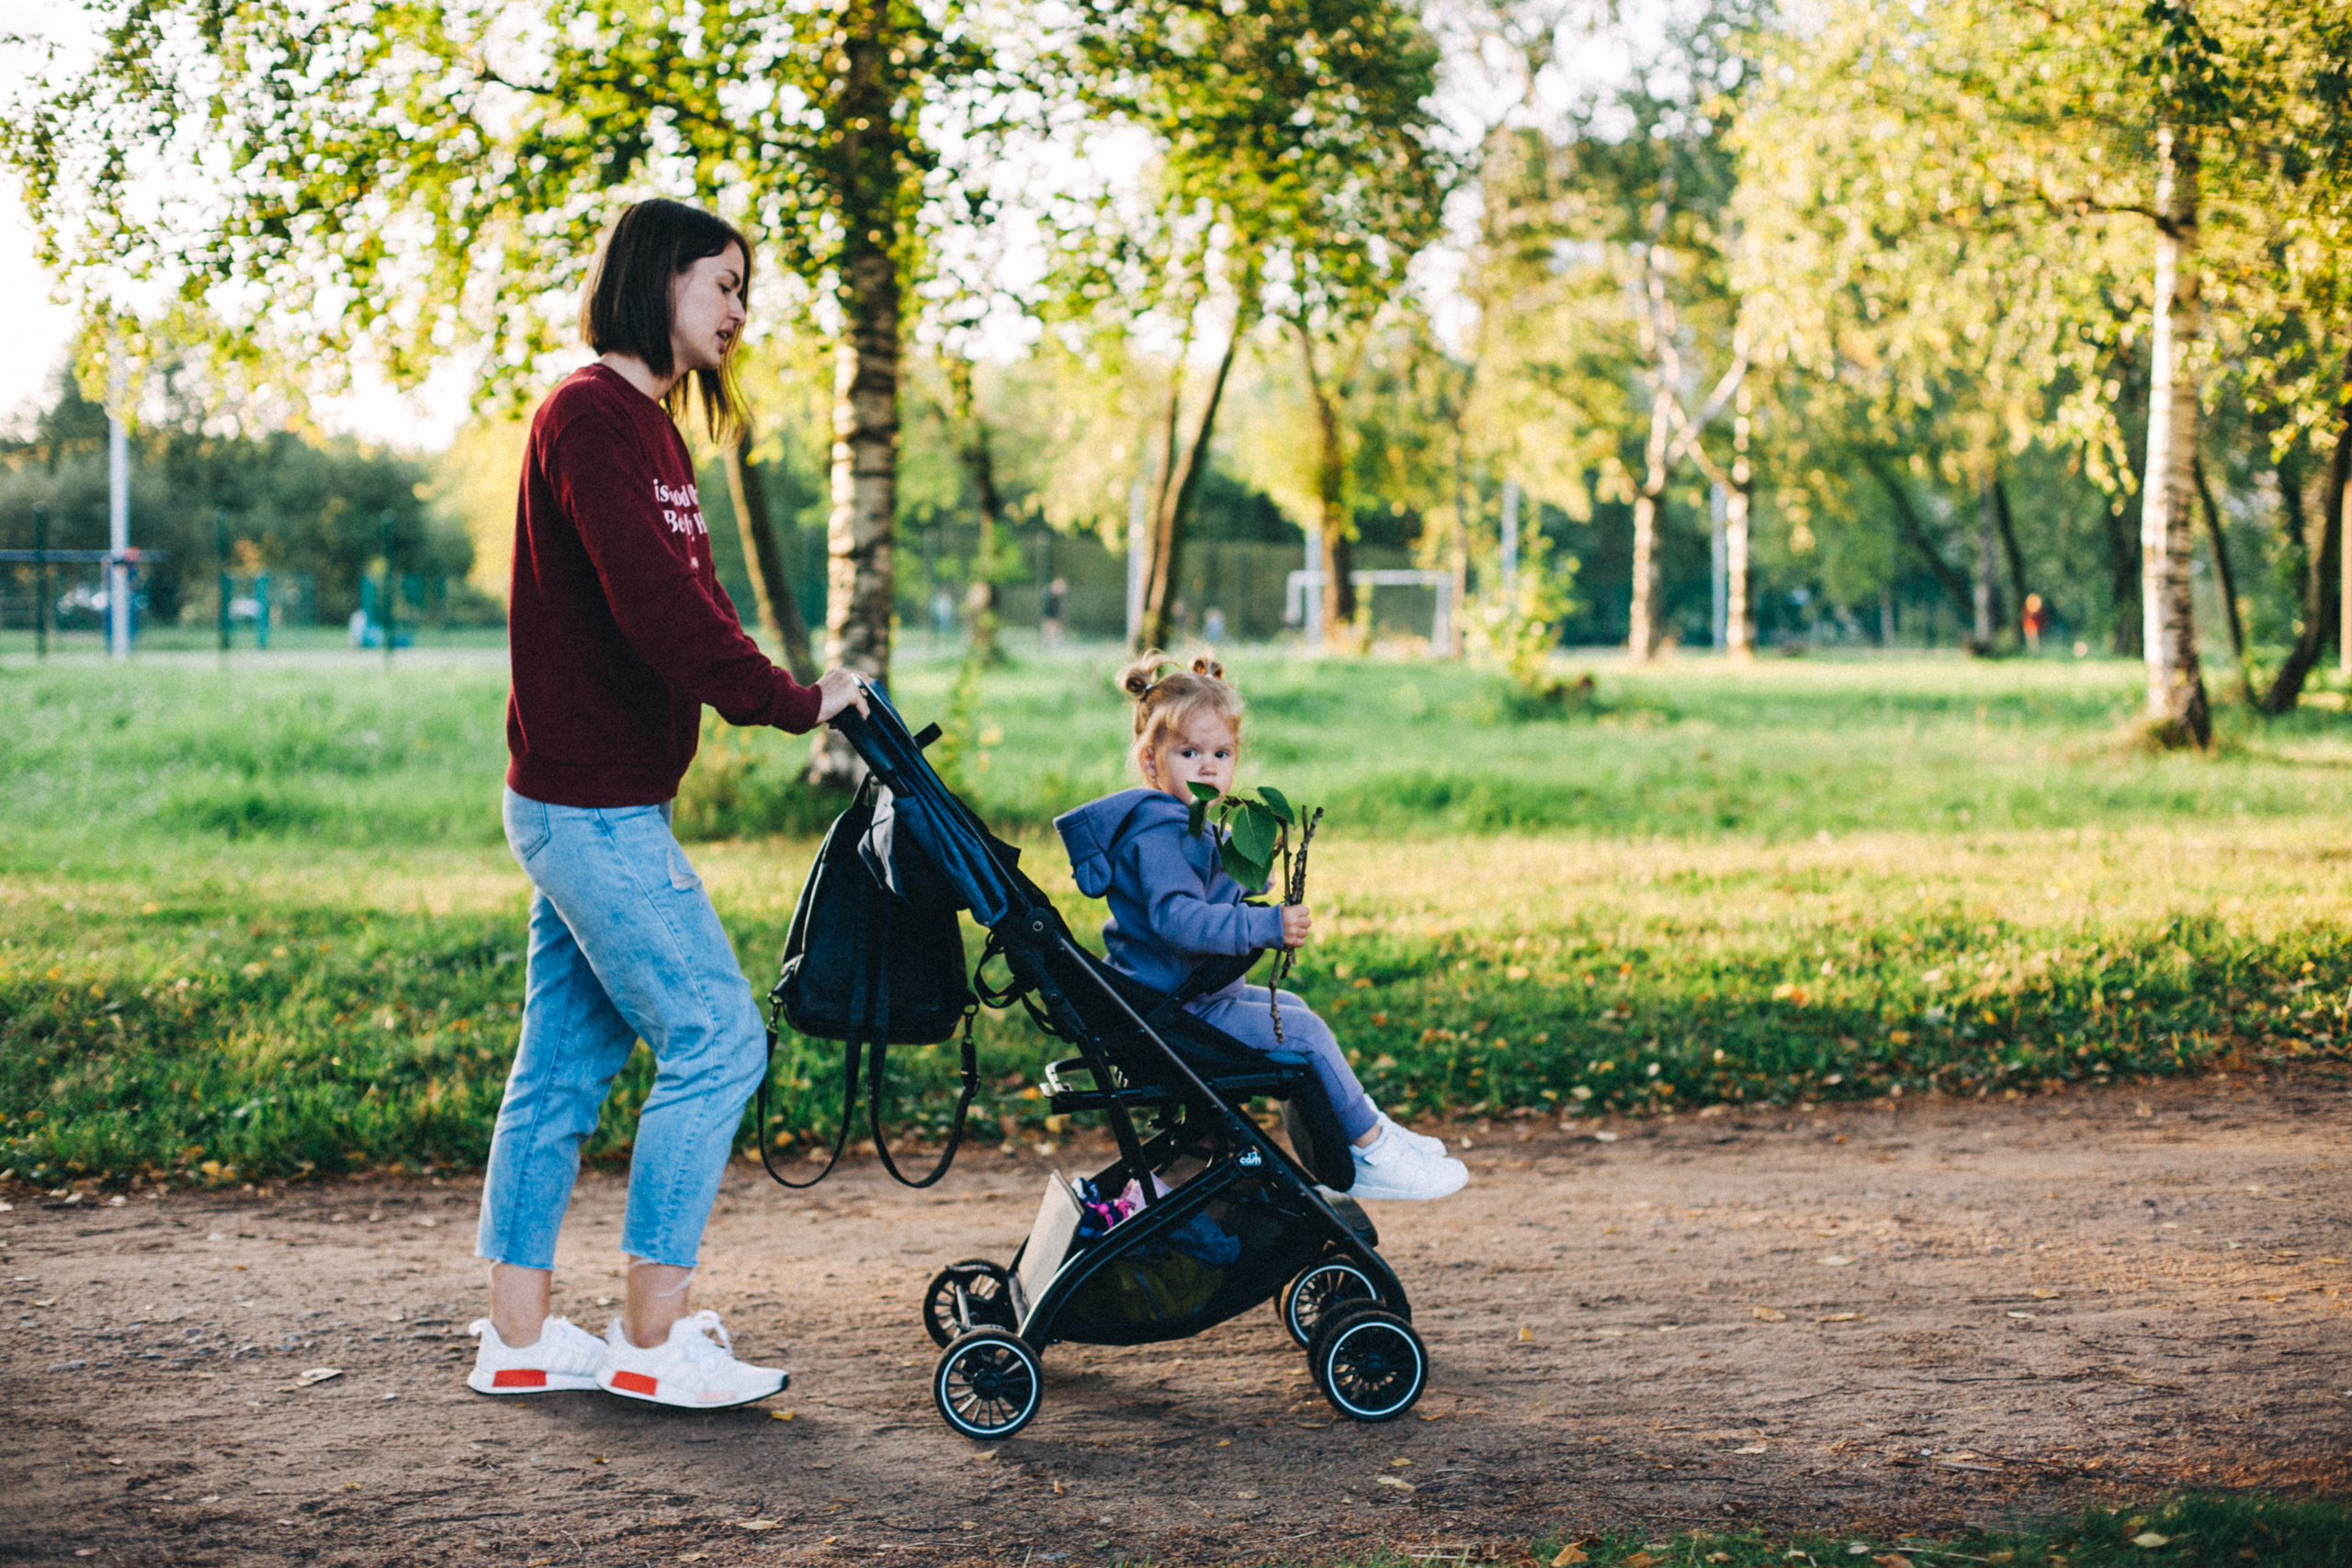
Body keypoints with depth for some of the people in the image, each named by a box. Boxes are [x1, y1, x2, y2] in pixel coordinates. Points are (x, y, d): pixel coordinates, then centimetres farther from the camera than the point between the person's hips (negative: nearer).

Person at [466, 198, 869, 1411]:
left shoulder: (643, 424, 18)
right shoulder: (589, 414, -15)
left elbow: (686, 602, 17)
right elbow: (655, 603, -25)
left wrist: (806, 699, 6)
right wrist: (789, 701, -20)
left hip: (585, 802, 10)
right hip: (593, 806, -10)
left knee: (567, 1060, 12)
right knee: (714, 1040, -6)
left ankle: (518, 1338, 18)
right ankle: (652, 1342, 1)